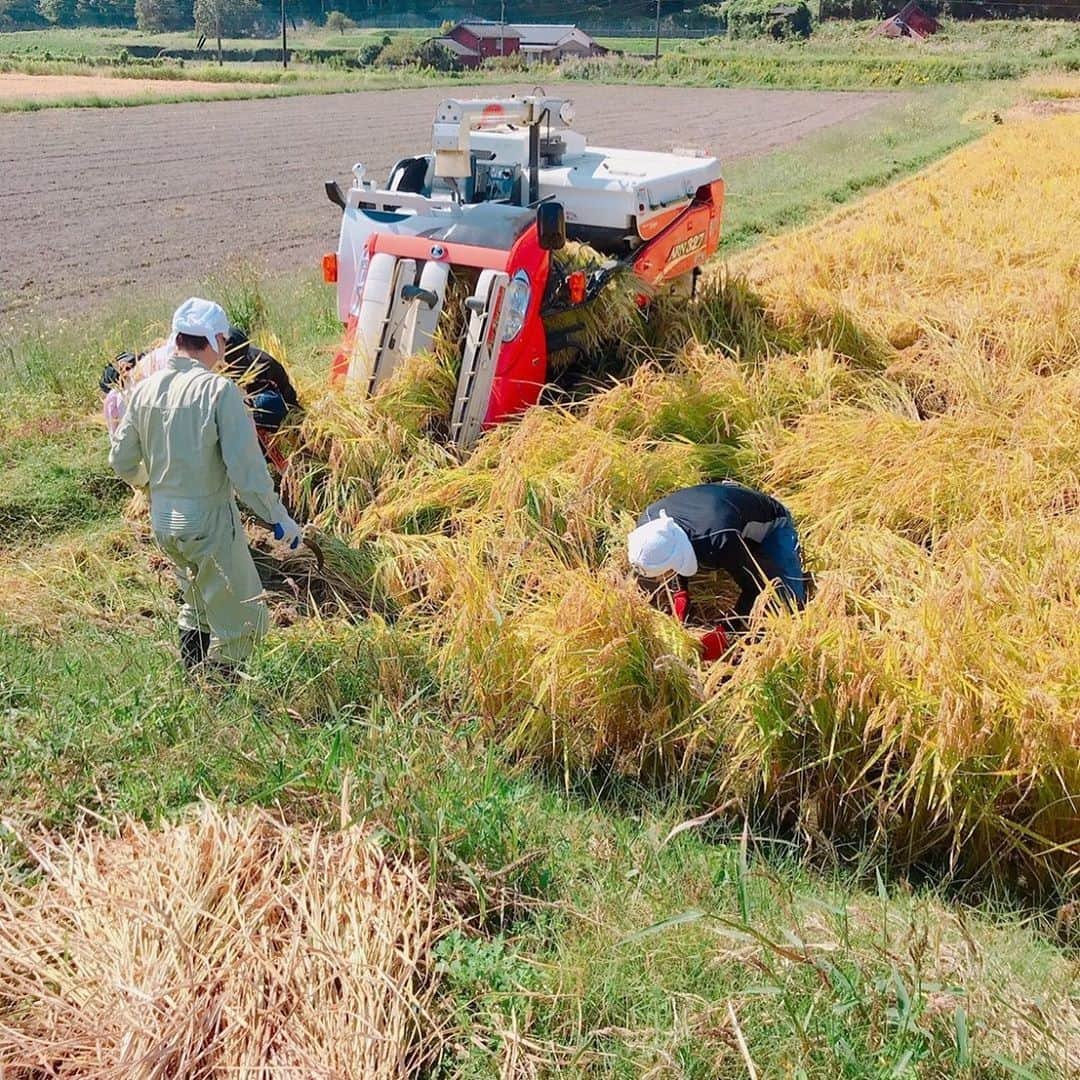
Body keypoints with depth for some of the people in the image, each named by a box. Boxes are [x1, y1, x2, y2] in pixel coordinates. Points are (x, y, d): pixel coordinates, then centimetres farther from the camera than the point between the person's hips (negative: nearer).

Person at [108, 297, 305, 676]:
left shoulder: (144, 390, 1)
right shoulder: (219, 390, -18)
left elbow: (121, 461, 9)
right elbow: (246, 468, -21)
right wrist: (279, 518, -10)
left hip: (162, 521, 8)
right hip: (209, 521, -7)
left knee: (197, 605, 29)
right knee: (239, 622, 8)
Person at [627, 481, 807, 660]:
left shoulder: (720, 542, -49)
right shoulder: (649, 524, -29)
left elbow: (754, 587, -35)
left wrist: (724, 632, -39)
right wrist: (681, 591, -17)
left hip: (769, 523, -6)